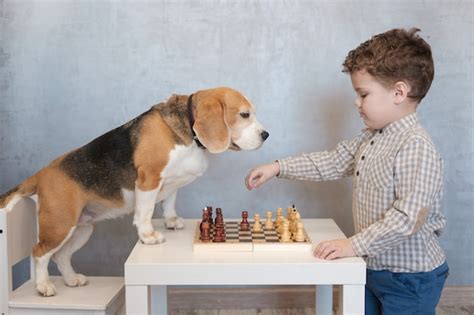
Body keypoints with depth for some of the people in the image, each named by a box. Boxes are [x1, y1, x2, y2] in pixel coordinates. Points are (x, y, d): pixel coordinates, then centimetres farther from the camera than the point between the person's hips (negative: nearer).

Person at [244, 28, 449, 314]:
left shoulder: (416, 146, -24)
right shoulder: (371, 137, 4)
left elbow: (408, 217, -29)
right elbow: (333, 162, 12)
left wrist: (354, 245, -26)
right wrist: (279, 168, 5)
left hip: (410, 279, -8)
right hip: (373, 265, 8)